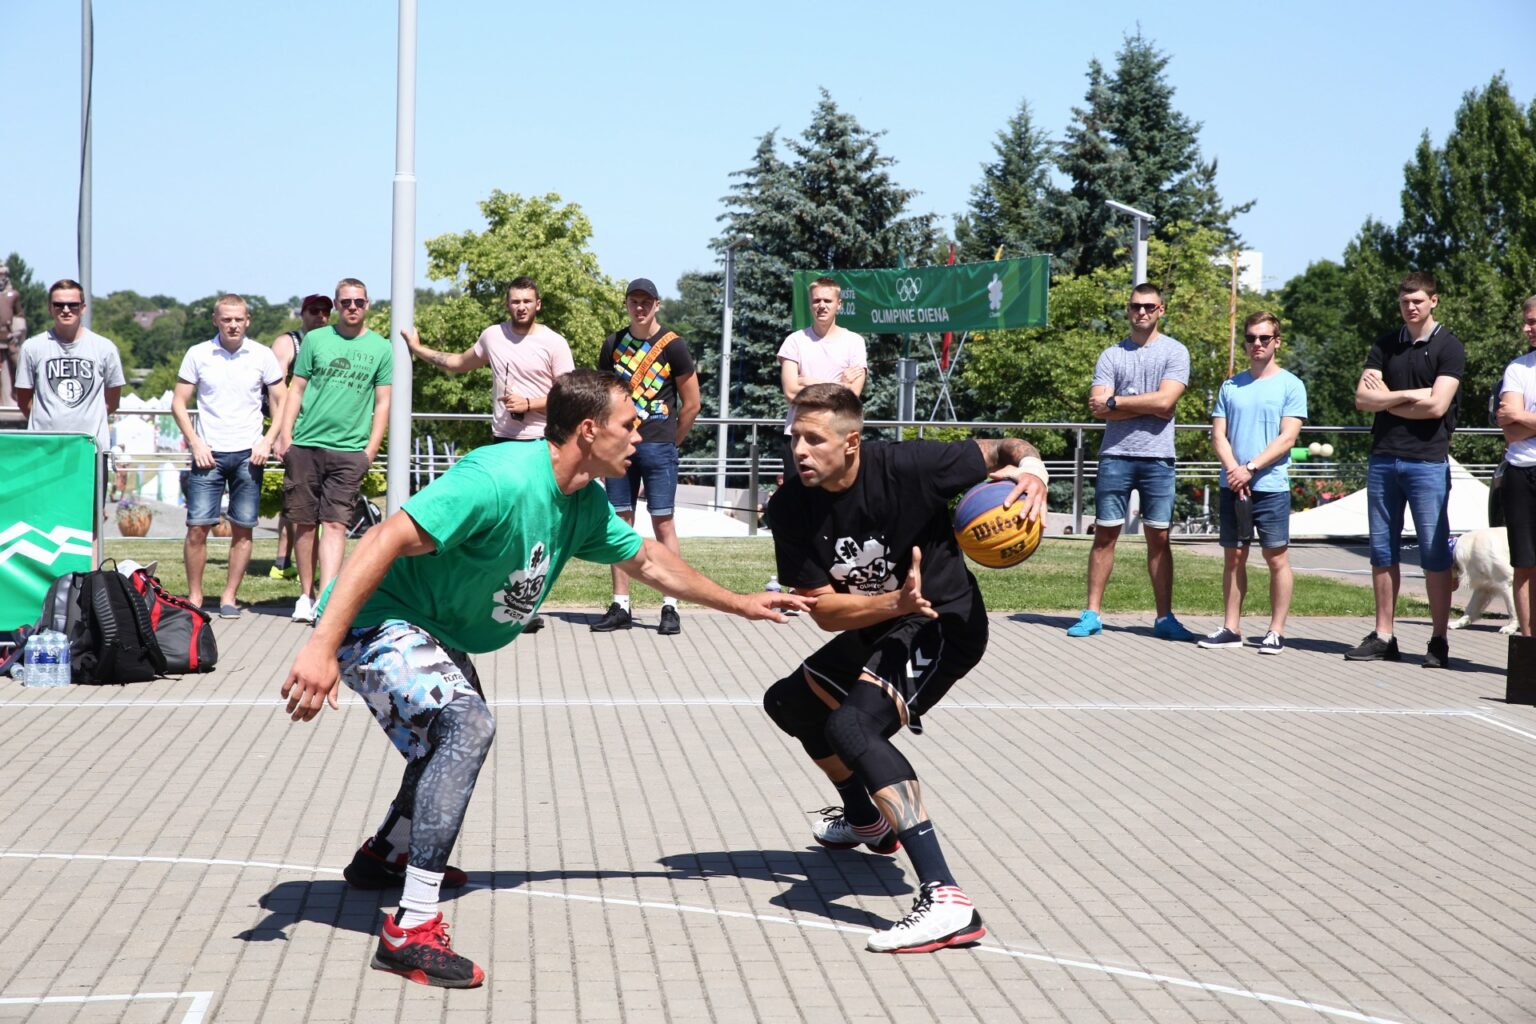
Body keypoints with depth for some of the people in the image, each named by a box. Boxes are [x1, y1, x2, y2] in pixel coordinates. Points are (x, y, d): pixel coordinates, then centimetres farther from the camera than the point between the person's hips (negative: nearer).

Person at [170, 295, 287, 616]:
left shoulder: (262, 355, 4)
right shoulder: (198, 355, 3)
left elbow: (282, 401, 8)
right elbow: (178, 403, 6)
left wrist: (267, 441, -4)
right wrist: (195, 443, -5)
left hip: (248, 453, 1)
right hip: (208, 453, -1)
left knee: (243, 528, 2)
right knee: (197, 527, -5)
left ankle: (229, 597, 11)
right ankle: (194, 596, 7)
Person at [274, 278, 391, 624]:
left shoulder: (381, 349, 7)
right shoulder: (315, 340, 8)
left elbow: (382, 403, 7)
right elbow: (296, 390, 9)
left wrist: (371, 450, -2)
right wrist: (284, 436, -1)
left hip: (349, 450, -1)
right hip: (305, 445, 1)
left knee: (335, 524, -7)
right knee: (303, 522, 5)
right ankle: (306, 595, 16)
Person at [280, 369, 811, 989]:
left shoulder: (586, 505, -2)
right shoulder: (500, 479, -31)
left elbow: (649, 562, 17)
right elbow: (386, 540, -35)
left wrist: (740, 604, 23)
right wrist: (322, 647, -40)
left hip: (434, 633, 10)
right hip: (374, 619, -10)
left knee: (461, 731, 29)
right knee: (467, 726, -29)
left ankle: (384, 857, 53)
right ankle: (410, 932, -27)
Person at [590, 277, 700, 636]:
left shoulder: (672, 345, -3)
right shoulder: (614, 344, 9)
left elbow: (691, 404, 0)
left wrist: (671, 442, 4)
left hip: (658, 447, -4)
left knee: (663, 523, -3)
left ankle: (670, 607, 0)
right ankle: (620, 606, 11)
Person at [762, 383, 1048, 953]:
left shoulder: (905, 467, -25)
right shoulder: (791, 508, -12)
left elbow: (1003, 451, -12)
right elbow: (826, 611, -16)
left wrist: (1030, 469, -35)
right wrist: (897, 600, -33)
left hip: (944, 624, -8)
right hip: (876, 628, 8)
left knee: (851, 724, -31)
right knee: (788, 703, 25)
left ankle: (944, 899, -39)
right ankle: (867, 820, 52)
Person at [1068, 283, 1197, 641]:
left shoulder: (1175, 352, 3)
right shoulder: (1111, 355, 8)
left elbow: (1165, 400, -12)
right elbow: (1097, 408, -4)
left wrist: (1115, 402, -6)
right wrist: (1148, 407, -10)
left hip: (1157, 459, -1)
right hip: (1115, 456, 1)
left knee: (1159, 538, 4)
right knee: (1105, 534, 3)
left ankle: (1164, 618, 9)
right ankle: (1092, 614, 6)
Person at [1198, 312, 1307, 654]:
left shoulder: (1290, 385, 0)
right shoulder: (1231, 386, 12)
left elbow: (1287, 437, -7)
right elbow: (1218, 436, 7)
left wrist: (1251, 468, -14)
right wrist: (1233, 470, -10)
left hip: (1272, 486, -4)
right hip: (1232, 486, 4)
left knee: (1277, 558, 0)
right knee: (1234, 558, 8)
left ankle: (1276, 632, 5)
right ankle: (1231, 628, 13)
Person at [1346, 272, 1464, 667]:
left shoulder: (1448, 347, -1)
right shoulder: (1385, 346, 14)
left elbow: (1436, 406, -12)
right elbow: (1362, 399, 3)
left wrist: (1387, 398, -2)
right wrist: (1410, 395, -8)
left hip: (1428, 460, -5)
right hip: (1383, 458, 5)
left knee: (1435, 553, -3)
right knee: (1383, 551, 6)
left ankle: (1438, 640, 2)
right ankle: (1383, 637, 11)